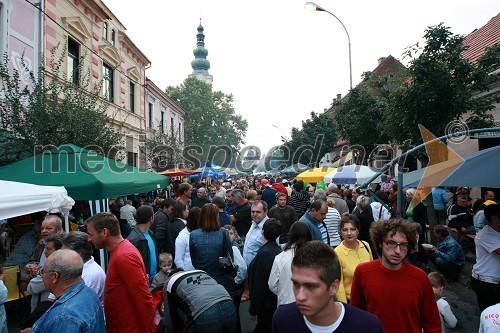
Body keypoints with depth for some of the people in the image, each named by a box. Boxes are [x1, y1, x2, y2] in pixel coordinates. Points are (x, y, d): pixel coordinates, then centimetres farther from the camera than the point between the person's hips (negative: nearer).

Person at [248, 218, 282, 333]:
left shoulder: (264, 253, -25)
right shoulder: (278, 249, 1)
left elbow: (260, 284, -23)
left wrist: (253, 310, -12)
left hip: (267, 305, -8)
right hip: (276, 301, 8)